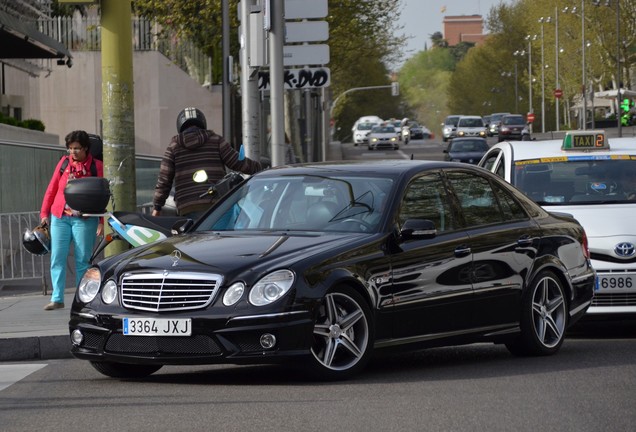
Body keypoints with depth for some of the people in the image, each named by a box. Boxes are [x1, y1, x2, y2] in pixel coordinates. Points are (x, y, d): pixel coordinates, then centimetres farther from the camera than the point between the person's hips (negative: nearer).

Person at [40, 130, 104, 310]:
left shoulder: (96, 166, 2)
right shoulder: (64, 163, 9)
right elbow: (51, 189, 12)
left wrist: (101, 222, -5)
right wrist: (44, 213, 8)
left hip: (84, 219, -3)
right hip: (60, 218, 3)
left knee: (83, 260, -1)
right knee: (57, 258, -3)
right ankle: (57, 299, -2)